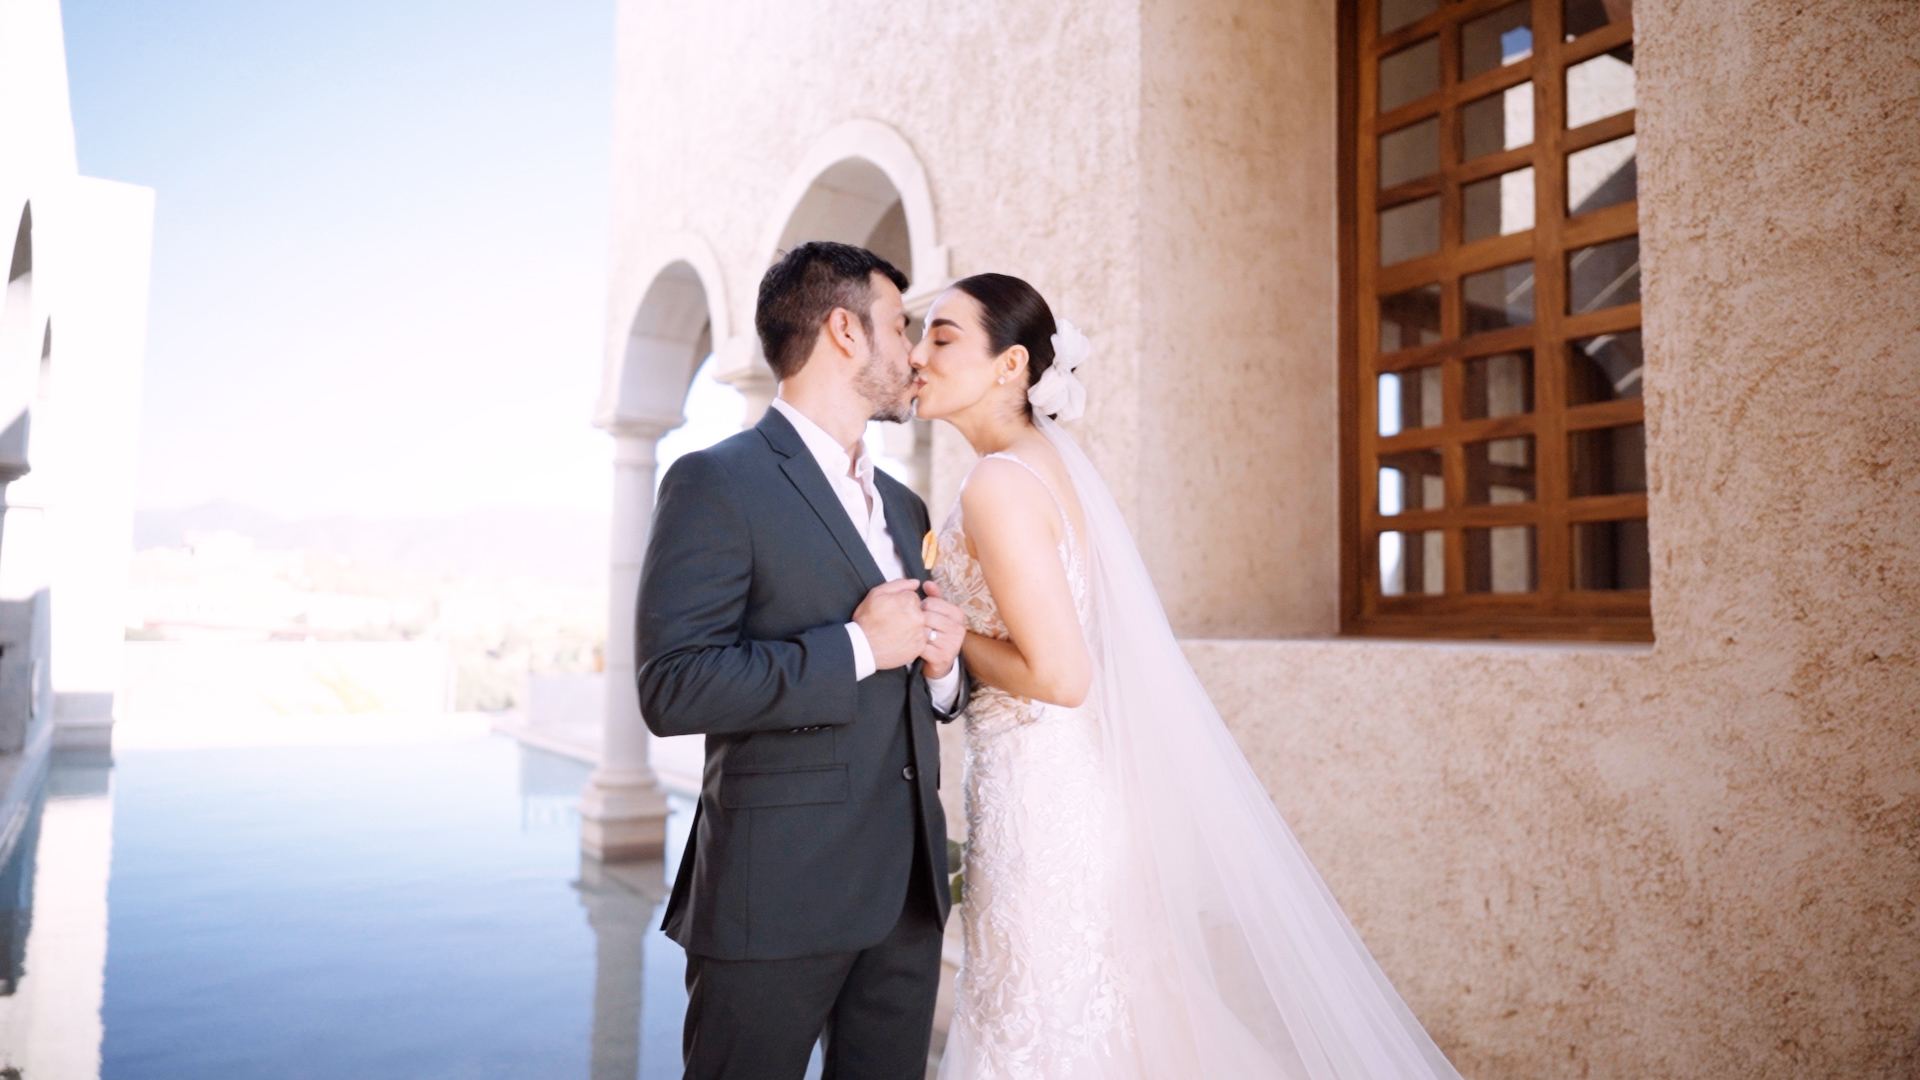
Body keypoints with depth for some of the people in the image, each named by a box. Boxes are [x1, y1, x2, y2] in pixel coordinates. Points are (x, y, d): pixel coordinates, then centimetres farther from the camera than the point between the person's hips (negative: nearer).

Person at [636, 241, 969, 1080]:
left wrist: (942, 666, 0)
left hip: (907, 889, 7)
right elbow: (672, 687, -18)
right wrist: (857, 647, -19)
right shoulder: (718, 482, -9)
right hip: (776, 897, -7)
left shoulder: (903, 506, 16)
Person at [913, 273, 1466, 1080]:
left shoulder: (998, 484, -19)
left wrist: (947, 632, -11)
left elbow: (1059, 674, -22)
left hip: (1038, 795, -9)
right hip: (1079, 778, 9)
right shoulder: (1051, 461, 9)